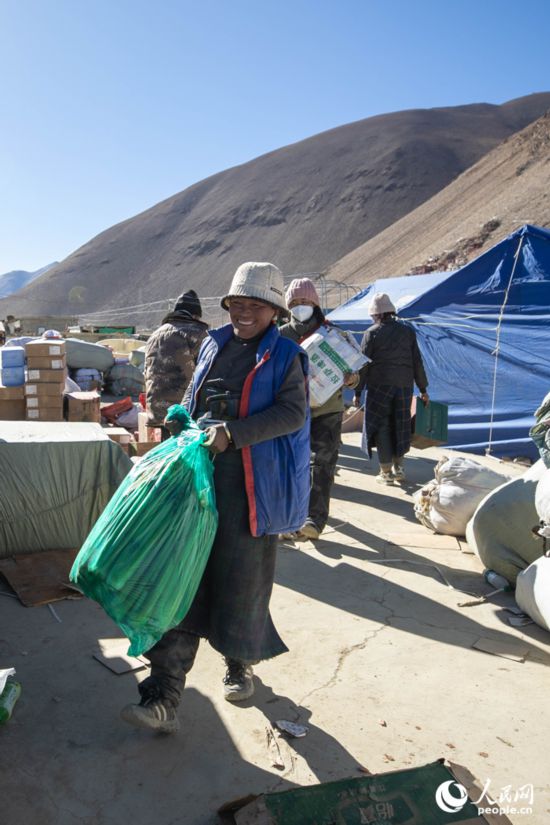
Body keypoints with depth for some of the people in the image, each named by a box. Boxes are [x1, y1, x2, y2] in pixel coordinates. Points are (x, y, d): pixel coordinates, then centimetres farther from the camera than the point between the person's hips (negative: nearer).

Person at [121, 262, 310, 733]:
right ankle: (164, 699, 9)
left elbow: (292, 413, -12)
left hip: (253, 483, -4)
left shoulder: (285, 356, -1)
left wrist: (233, 433, -21)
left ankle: (241, 664, 38)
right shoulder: (214, 345, 15)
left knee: (244, 577, 9)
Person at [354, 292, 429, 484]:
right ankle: (398, 468, 16)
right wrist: (423, 389, 12)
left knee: (381, 427, 4)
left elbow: (364, 365, -4)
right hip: (404, 384, 3)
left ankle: (386, 472, 7)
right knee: (400, 426, 14)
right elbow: (417, 362, 8)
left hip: (380, 384, -3)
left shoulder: (371, 333, -2)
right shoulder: (407, 330, 9)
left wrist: (358, 391, 1)